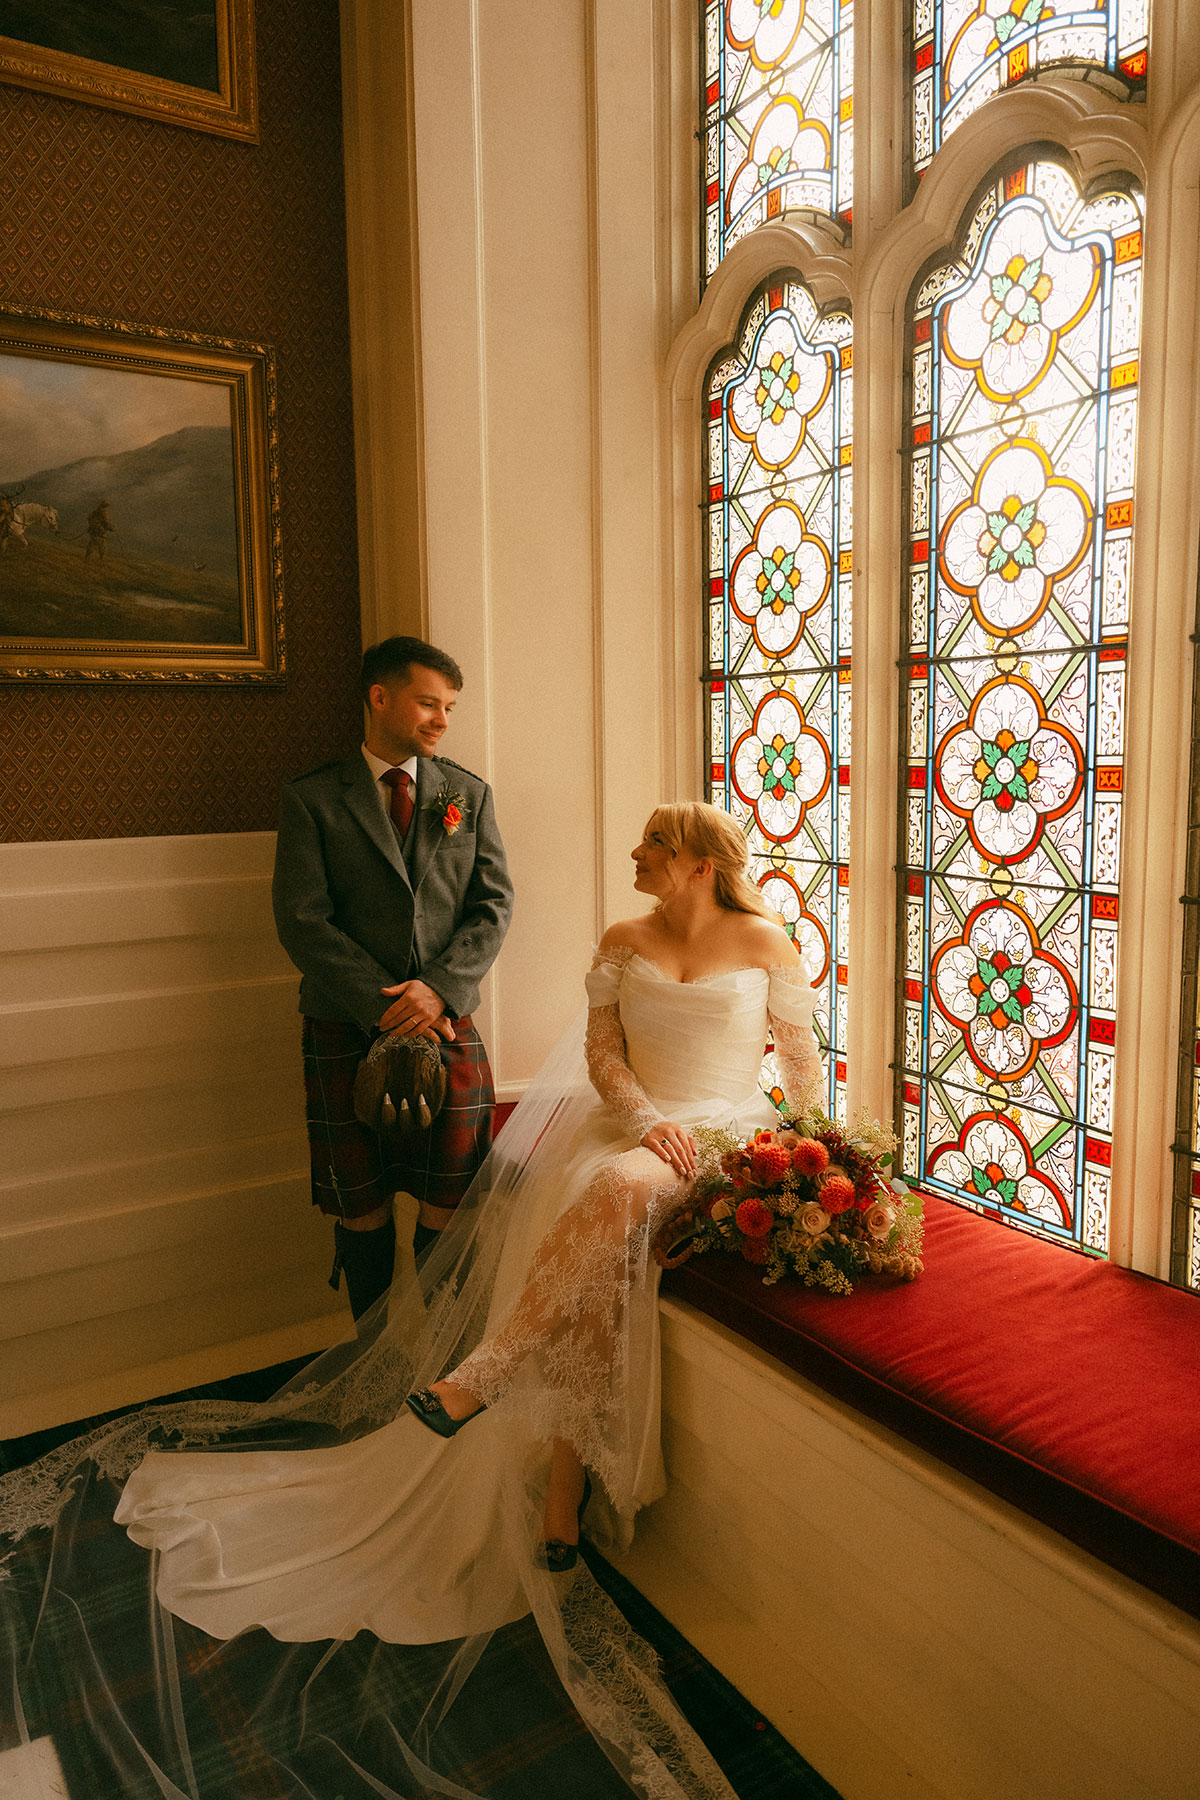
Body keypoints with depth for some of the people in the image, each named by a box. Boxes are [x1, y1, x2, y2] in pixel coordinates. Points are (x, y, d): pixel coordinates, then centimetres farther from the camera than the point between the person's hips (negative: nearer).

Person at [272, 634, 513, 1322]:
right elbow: (302, 921, -6)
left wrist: (439, 988, -13)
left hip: (448, 1024, 2)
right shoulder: (312, 799, 2)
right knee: (363, 1207, 9)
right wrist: (385, 1006, -14)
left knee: (449, 1206, 5)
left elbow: (495, 904, 3)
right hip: (346, 1029, -1)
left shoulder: (470, 794, 10)